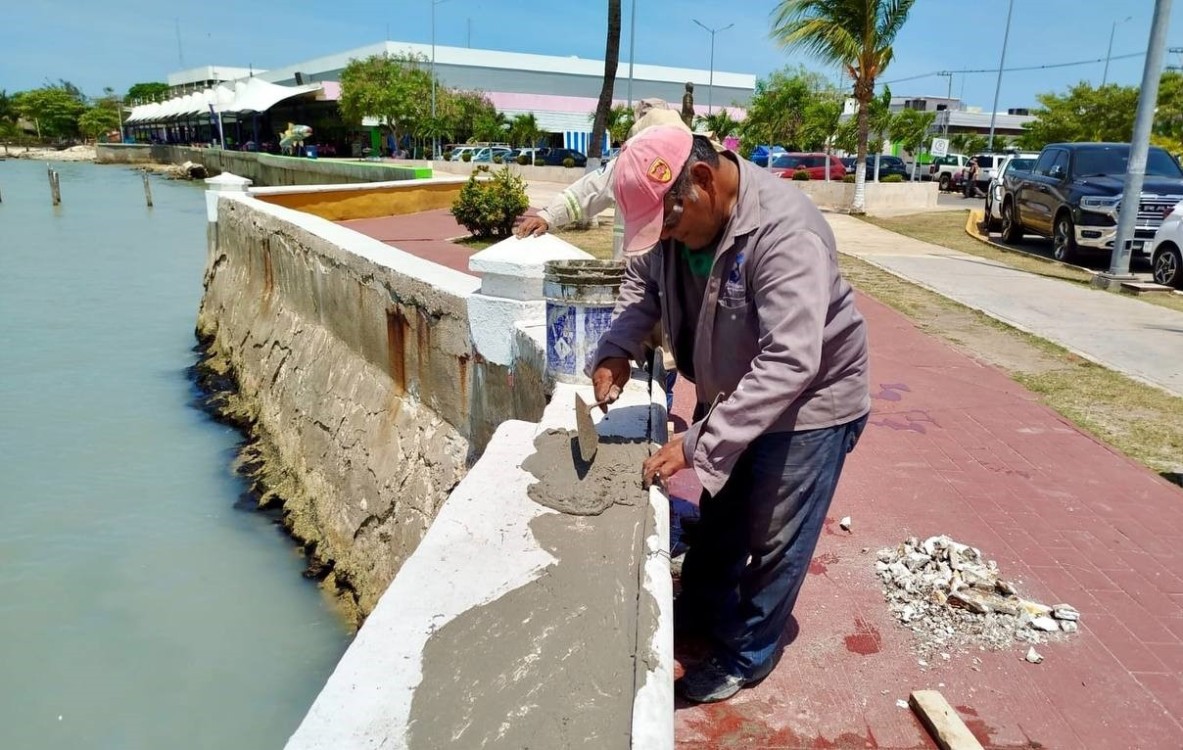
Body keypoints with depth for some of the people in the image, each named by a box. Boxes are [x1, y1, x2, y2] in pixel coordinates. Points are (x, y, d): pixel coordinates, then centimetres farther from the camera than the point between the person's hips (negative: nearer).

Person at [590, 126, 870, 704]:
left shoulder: (786, 233, -35)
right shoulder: (681, 216, -11)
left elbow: (788, 363, -39)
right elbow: (643, 283, 4)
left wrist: (699, 444, -41)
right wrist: (616, 349, -15)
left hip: (808, 402, -7)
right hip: (730, 395, 7)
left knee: (773, 542, 7)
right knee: (719, 520, 22)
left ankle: (743, 659, 28)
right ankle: (699, 614, 45)